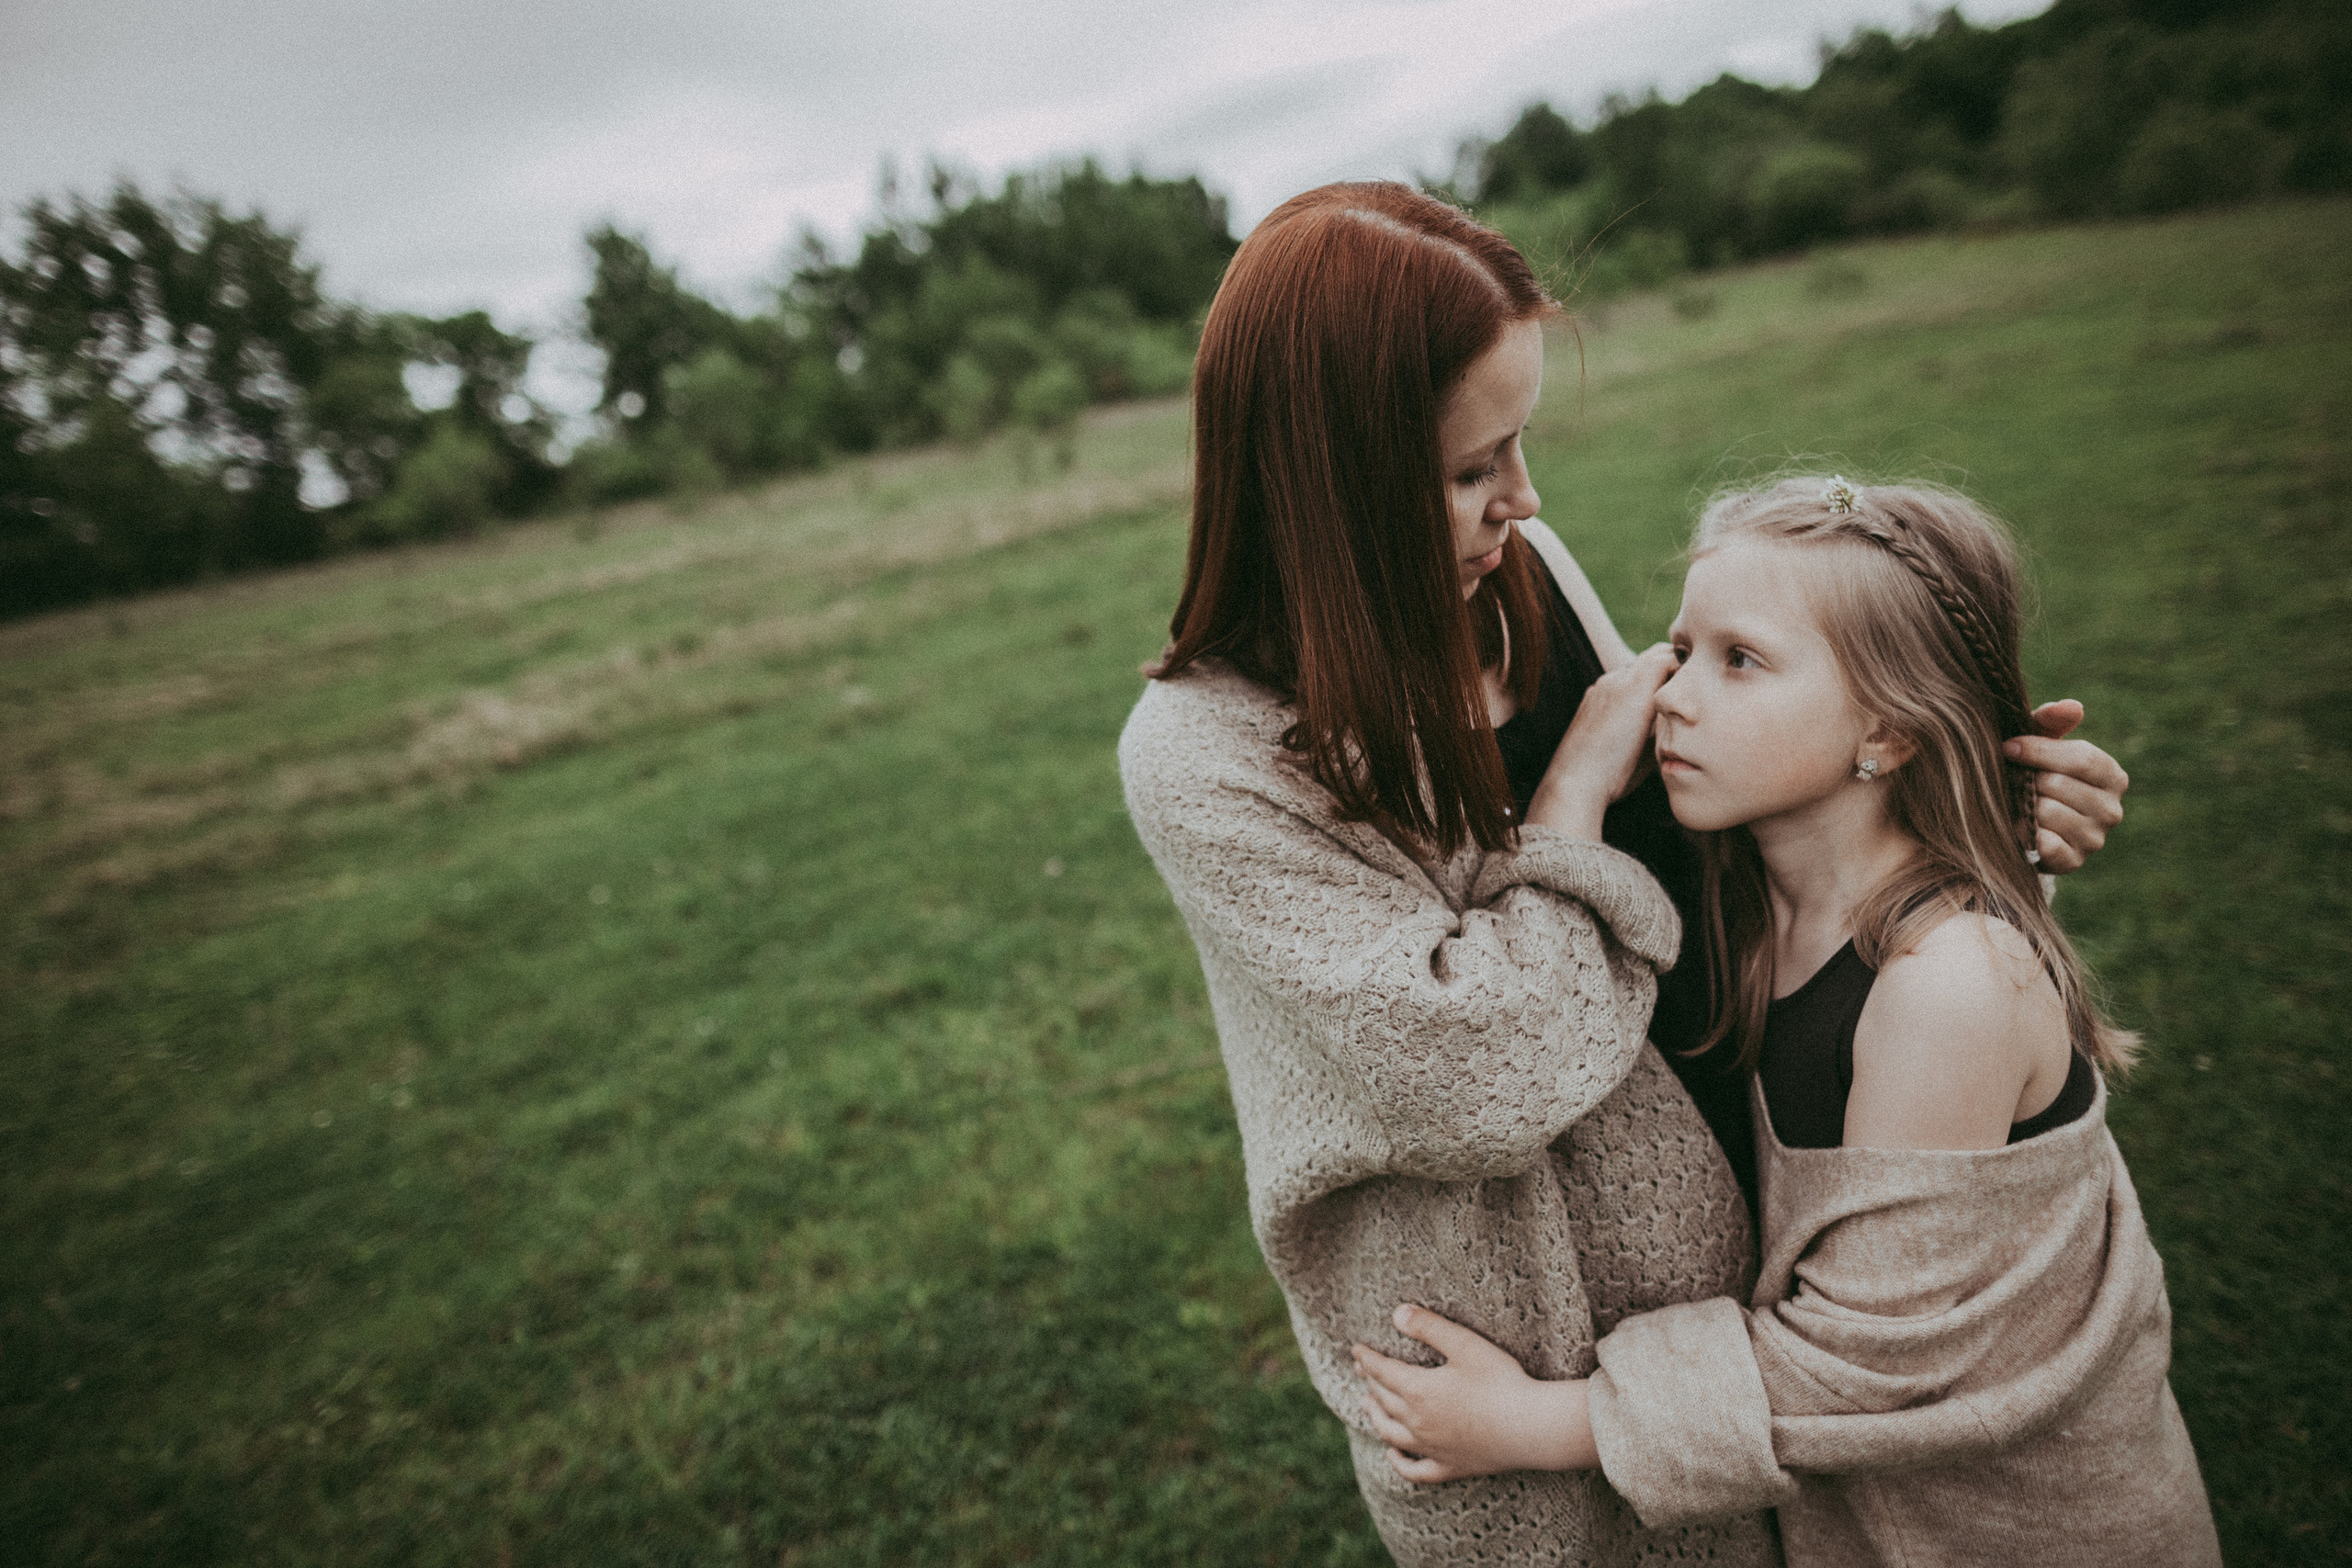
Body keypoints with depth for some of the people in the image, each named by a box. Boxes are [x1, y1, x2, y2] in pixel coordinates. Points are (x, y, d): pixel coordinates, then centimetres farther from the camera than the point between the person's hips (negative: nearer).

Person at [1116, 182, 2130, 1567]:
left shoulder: (1520, 570, -7)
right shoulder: (1207, 761, -27)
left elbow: (1679, 841, 6)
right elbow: (1489, 1078, -31)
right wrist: (1579, 787, -20)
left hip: (1722, 1233, 6)